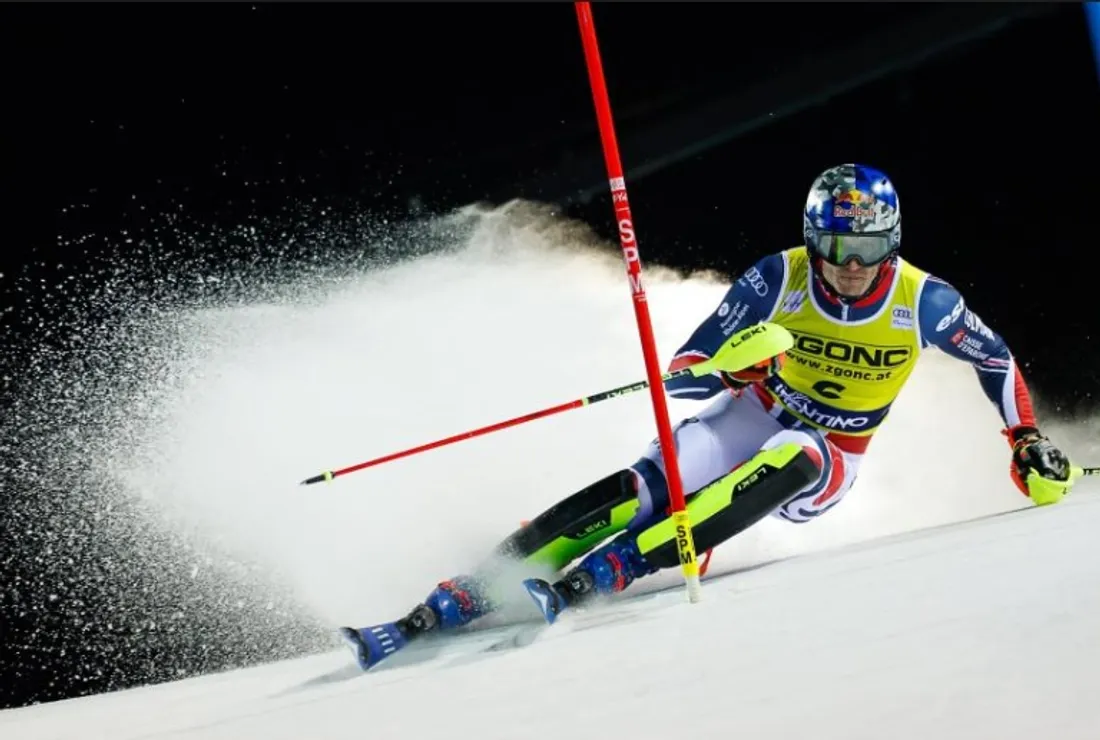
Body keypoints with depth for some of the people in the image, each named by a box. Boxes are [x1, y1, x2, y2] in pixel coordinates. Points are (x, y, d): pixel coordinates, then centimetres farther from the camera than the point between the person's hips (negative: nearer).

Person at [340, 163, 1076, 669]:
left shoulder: (924, 301, -18)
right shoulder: (779, 279, -18)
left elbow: (996, 358, 3)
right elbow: (683, 371, -17)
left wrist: (1027, 438, -3)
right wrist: (726, 368, -38)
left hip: (827, 462, 0)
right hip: (756, 414, 0)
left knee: (788, 461, -38)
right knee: (642, 489, -27)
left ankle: (584, 583, -45)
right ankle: (447, 604, -32)